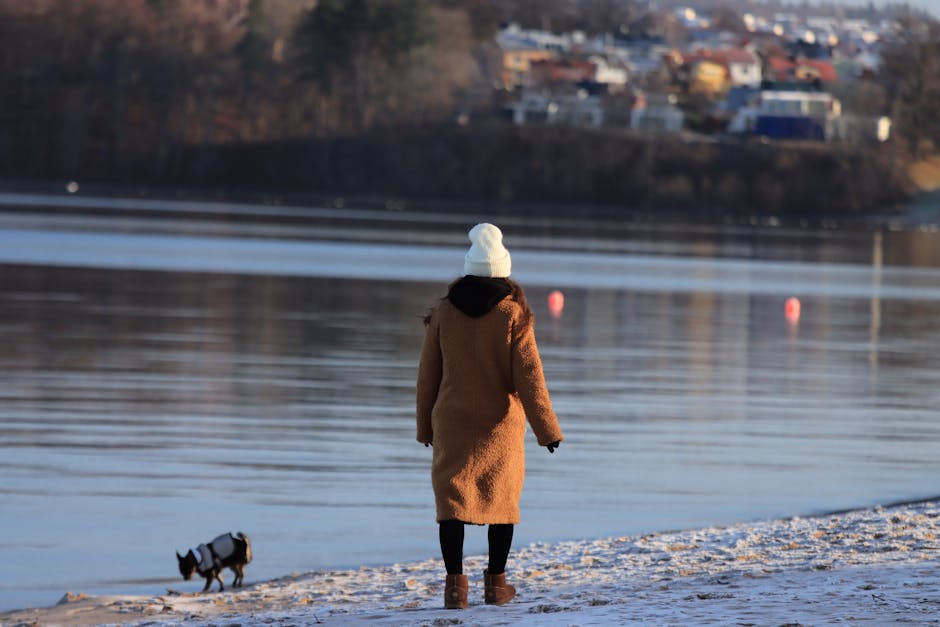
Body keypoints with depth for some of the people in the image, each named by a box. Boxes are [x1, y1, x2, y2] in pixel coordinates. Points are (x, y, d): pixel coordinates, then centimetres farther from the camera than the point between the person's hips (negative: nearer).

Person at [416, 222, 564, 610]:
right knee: (501, 498, 13)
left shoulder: (444, 313, -2)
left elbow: (428, 375, 4)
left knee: (452, 498, 2)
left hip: (452, 422, 1)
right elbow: (528, 375, -11)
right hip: (500, 423, -1)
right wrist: (546, 428, -7)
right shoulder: (513, 315, -9)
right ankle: (496, 583, 18)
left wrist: (425, 426, 15)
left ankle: (455, 584, -9)